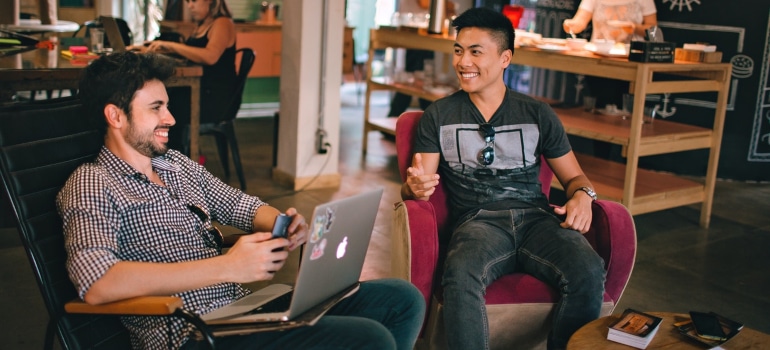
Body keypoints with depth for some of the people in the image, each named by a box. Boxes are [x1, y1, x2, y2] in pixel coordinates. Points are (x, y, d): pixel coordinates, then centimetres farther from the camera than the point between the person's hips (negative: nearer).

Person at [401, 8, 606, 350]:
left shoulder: (538, 114, 15)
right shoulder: (439, 115, 12)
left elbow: (574, 176, 20)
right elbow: (418, 183, 7)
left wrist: (582, 194, -4)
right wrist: (415, 187, -19)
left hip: (536, 217, 2)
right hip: (477, 220, -1)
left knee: (589, 271, -29)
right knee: (460, 275, -37)